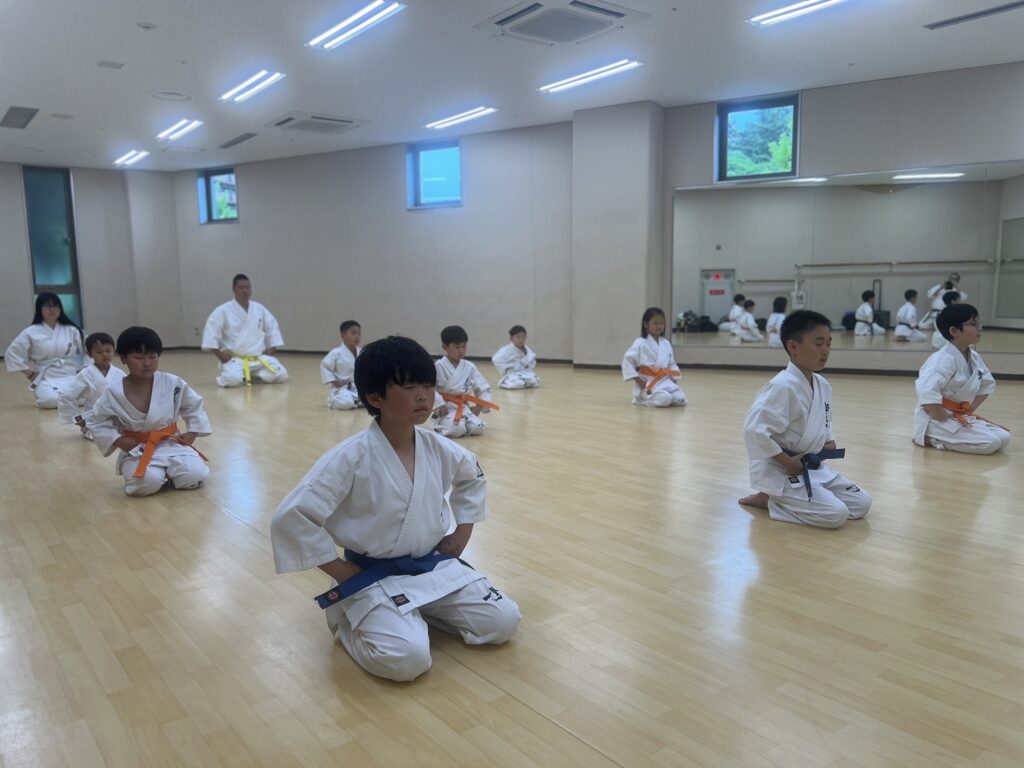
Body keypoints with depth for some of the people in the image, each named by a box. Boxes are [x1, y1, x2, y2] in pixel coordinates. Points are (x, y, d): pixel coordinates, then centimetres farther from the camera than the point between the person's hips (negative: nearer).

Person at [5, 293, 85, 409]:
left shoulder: (71, 330, 6)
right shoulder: (31, 332, 1)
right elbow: (12, 354, 4)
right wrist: (30, 374, -2)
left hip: (70, 376, 1)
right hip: (46, 379, -1)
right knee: (50, 400, -33)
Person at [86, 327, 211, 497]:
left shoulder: (174, 383, -8)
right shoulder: (114, 394, -9)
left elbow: (195, 406, 7)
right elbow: (95, 422, 2)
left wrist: (192, 433, -3)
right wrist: (118, 441, -9)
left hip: (172, 444, 2)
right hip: (137, 450, -1)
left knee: (196, 476, -20)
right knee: (147, 483, -31)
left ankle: (168, 471, 13)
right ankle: (159, 473, 7)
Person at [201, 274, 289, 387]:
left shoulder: (260, 309, 7)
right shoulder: (223, 311, -6)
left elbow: (272, 329, 15)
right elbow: (211, 332, -9)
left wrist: (270, 350, 6)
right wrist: (221, 356, -12)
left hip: (260, 358, 4)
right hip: (235, 359, -4)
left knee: (281, 375, -15)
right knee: (233, 379, -34)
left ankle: (255, 374, 13)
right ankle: (243, 376, 5)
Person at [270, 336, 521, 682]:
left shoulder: (439, 449, -5)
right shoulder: (352, 457, -23)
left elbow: (472, 477, 17)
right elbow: (291, 518, -25)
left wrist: (458, 540, 9)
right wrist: (344, 574, -17)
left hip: (434, 567, 5)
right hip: (375, 578, -5)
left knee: (503, 622, -4)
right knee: (407, 658, -26)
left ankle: (419, 612, 17)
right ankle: (348, 617, 5)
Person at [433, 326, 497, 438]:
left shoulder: (469, 367, 4)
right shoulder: (439, 366, -9)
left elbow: (484, 388, 10)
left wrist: (480, 406, -3)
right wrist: (440, 405, -19)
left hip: (464, 408, 4)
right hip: (446, 409, -4)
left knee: (477, 428, -21)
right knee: (457, 429, -30)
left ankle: (462, 422, 11)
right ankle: (440, 425, 3)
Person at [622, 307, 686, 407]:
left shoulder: (666, 343, 10)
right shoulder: (640, 343, -10)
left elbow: (672, 363, 18)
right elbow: (627, 361, -14)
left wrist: (674, 380, 4)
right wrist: (638, 381, -14)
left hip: (665, 381, 7)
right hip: (647, 383, -7)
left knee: (681, 399, -11)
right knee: (665, 400, -29)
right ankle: (642, 398, 1)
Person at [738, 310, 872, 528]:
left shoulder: (823, 385, 4)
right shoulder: (783, 386, -24)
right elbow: (755, 430, -30)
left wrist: (829, 444, 2)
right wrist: (788, 463, -22)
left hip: (813, 467, 9)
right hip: (780, 470, -9)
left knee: (861, 504, 7)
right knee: (835, 514, -18)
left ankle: (782, 498, 13)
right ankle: (769, 500, -1)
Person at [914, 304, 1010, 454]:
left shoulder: (974, 357, 6)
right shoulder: (943, 359, -22)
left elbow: (988, 384, 22)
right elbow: (927, 392, -36)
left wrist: (969, 411, 10)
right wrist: (946, 420, -22)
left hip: (960, 417, 9)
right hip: (935, 419, -9)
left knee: (1003, 438, 1)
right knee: (991, 442, -19)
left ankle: (941, 436, 8)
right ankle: (931, 438, -9)